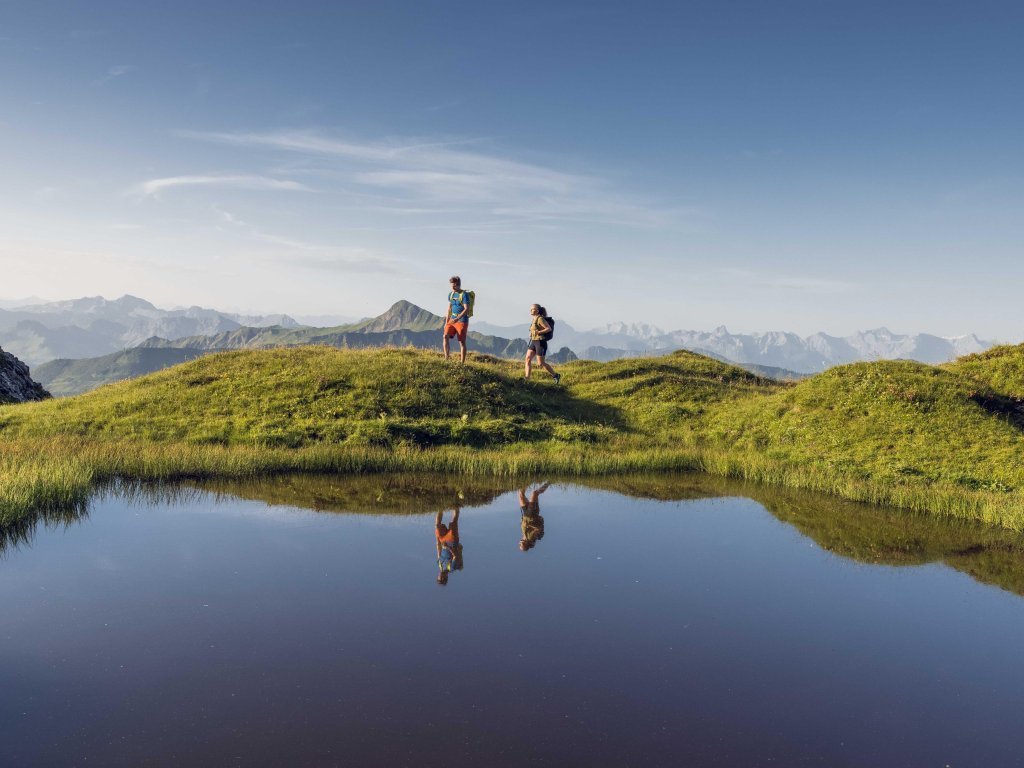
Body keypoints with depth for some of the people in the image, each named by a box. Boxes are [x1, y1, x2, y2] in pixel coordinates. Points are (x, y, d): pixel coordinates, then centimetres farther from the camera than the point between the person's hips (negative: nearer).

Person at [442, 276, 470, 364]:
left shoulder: (464, 295, -11)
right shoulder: (451, 294, 10)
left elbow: (466, 309, -19)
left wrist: (457, 319, -30)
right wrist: (446, 322, 13)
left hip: (462, 321, -6)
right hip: (452, 320, 6)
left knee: (462, 342, -1)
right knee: (445, 336, -14)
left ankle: (462, 363, 5)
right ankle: (446, 358, -15)